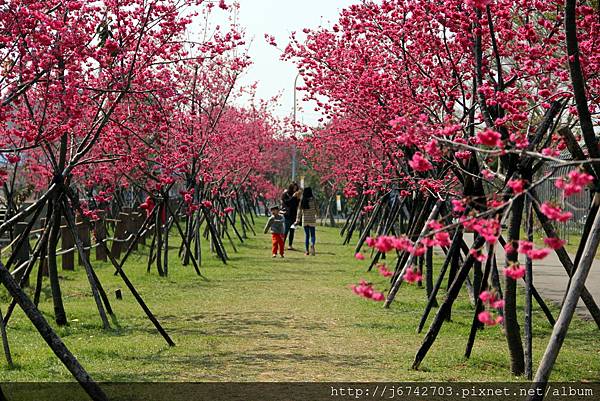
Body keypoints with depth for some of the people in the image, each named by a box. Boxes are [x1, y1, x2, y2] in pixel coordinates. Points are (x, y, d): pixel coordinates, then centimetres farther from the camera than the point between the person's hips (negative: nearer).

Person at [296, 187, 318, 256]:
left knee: (306, 235, 11)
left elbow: (300, 211, -2)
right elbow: (316, 209, 0)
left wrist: (298, 220, 1)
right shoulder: (313, 199, -7)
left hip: (304, 220, 2)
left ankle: (307, 250, 8)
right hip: (312, 219, -2)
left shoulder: (302, 200, -2)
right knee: (313, 234, 4)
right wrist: (317, 214, 21)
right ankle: (312, 244, -26)